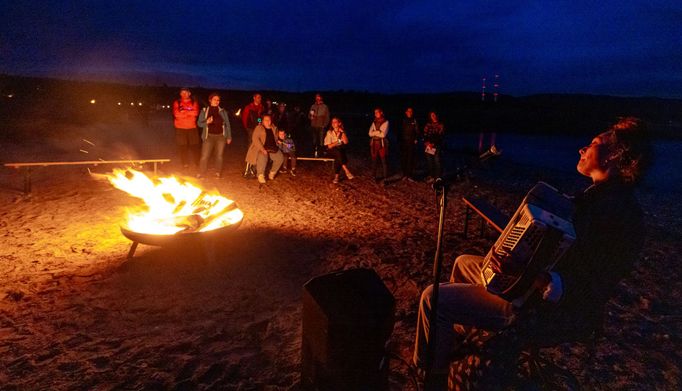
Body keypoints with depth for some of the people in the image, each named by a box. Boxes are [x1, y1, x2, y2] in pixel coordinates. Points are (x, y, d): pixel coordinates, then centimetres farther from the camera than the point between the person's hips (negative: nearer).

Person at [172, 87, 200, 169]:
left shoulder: (194, 103, 10)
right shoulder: (177, 103, 8)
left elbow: (195, 112, -8)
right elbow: (176, 114, -8)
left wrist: (183, 111, -8)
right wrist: (189, 112, -5)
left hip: (192, 128, 0)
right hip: (180, 128, 0)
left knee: (193, 147, -2)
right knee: (183, 147, -1)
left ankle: (194, 164, 9)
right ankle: (185, 164, 8)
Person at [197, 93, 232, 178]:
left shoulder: (223, 111, 7)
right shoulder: (204, 111, 4)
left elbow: (227, 124, 8)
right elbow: (200, 123, 4)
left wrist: (229, 137, 4)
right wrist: (207, 122, -18)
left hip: (221, 136, 1)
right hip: (209, 136, -1)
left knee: (219, 155, 5)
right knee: (204, 155, -6)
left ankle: (218, 173, 15)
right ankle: (201, 173, 3)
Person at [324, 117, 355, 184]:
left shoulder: (342, 132, 4)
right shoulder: (329, 132, -2)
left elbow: (345, 142, -12)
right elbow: (329, 146, -7)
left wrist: (342, 132, -15)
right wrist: (339, 141, -10)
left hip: (340, 150, 2)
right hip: (332, 150, -1)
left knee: (338, 158, -32)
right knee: (338, 152, -35)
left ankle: (336, 176, -23)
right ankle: (347, 172, -40)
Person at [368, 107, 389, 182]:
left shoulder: (386, 122, -3)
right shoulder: (374, 122, 12)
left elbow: (383, 134, -12)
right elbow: (370, 133, 2)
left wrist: (374, 133, -2)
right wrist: (378, 132, -10)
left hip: (382, 144, -4)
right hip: (374, 143, 4)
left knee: (383, 160, -2)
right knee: (374, 160, 8)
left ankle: (385, 176, 5)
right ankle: (373, 176, 17)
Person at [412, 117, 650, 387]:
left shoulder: (617, 211, -25)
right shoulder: (603, 195, 6)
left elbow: (590, 290, -29)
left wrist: (542, 280, -45)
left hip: (551, 308, -11)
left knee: (433, 298, -16)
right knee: (464, 263, 24)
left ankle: (430, 371, 11)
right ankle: (451, 335, 40)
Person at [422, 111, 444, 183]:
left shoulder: (440, 125, 7)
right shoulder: (428, 125, 13)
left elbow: (440, 136, -1)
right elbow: (425, 135, 7)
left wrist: (433, 144, -12)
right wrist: (427, 142, -10)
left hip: (437, 146, -2)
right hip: (428, 146, 2)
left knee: (437, 162, -9)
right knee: (429, 161, 1)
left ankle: (437, 178, -8)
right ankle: (431, 176, 9)